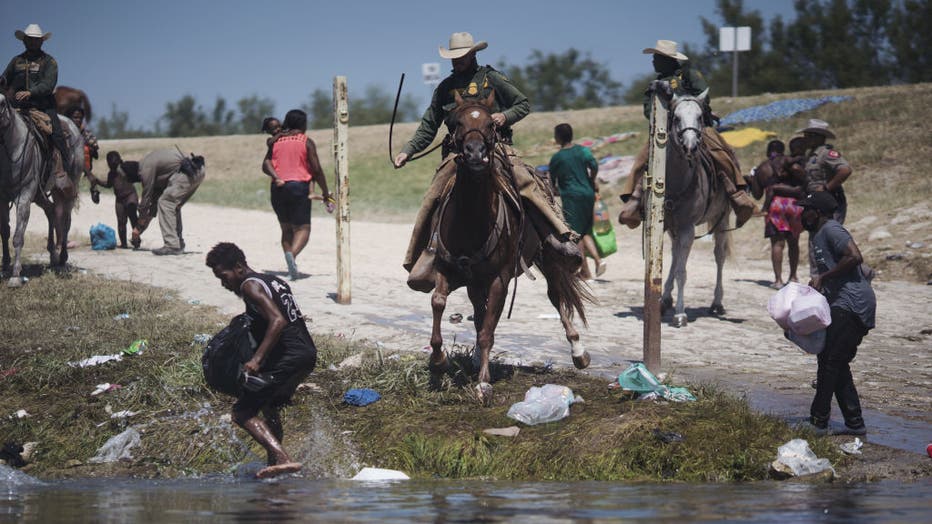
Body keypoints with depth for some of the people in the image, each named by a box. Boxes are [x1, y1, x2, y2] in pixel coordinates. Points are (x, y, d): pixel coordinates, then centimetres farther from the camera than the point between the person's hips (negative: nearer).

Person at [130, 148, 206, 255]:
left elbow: (146, 197, 0)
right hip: (198, 172, 10)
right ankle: (179, 244, 22)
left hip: (187, 173, -10)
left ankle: (172, 245, -11)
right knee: (173, 205, 20)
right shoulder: (150, 161, 25)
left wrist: (138, 227, 8)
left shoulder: (146, 167, -4)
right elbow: (156, 195, 30)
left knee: (165, 203, -6)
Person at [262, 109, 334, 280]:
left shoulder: (277, 141, 14)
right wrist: (326, 194, 3)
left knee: (286, 228, 15)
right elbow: (316, 170, -3)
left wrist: (276, 177, -12)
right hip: (299, 186, -4)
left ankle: (291, 266, 3)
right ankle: (292, 253, -34)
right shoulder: (306, 142, 2)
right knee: (302, 228, -5)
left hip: (278, 188, 4)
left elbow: (266, 164, -1)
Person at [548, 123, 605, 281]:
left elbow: (552, 181, 4)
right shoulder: (583, 151, 2)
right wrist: (593, 181, 7)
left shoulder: (556, 158, -4)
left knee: (576, 235, 2)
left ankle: (585, 272, 2)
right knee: (586, 232, 17)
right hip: (588, 194, 4)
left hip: (571, 197, -4)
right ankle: (598, 259, -3)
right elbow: (594, 165, -12)